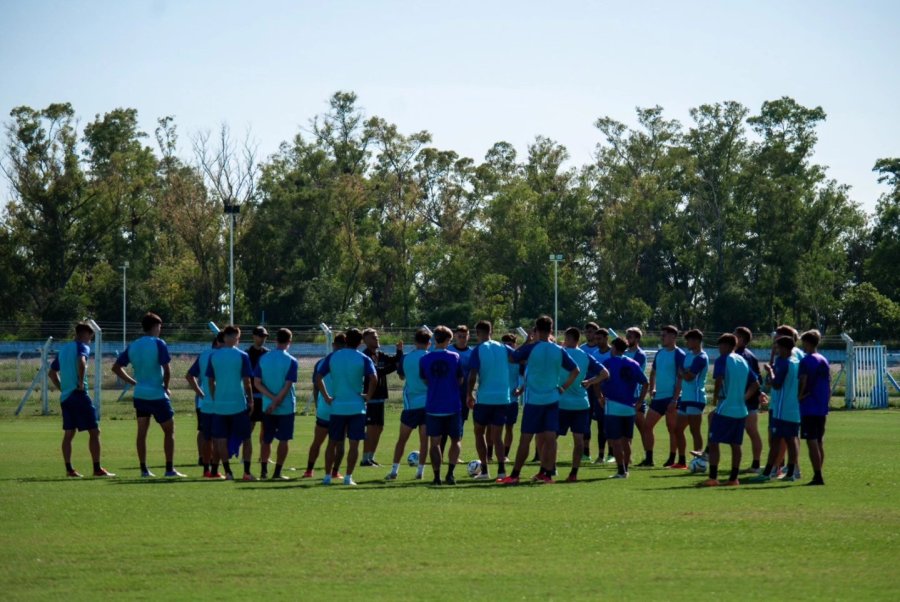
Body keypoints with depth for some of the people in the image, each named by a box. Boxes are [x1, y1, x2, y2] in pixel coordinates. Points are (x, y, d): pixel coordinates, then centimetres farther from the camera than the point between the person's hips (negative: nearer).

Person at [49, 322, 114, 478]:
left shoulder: (63, 349, 18)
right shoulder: (81, 347, -5)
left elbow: (52, 373, 22)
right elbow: (81, 362, -27)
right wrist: (81, 383, -19)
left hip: (65, 396, 8)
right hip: (79, 395, -8)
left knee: (68, 433, 10)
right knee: (94, 431, -4)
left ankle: (69, 469, 7)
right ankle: (97, 469, -7)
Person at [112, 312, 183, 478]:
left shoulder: (133, 346, 6)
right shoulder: (158, 344, -10)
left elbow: (116, 368, 9)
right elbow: (166, 370, -16)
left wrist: (134, 383, 12)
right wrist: (166, 387, 0)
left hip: (140, 394, 5)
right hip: (157, 395, -5)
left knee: (142, 432, 9)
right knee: (169, 431, 5)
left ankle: (144, 469, 7)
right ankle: (170, 469, 1)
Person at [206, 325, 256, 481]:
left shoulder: (214, 356, 2)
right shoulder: (242, 356, -6)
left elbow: (210, 381, 7)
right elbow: (246, 382, -4)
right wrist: (251, 402, 6)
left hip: (220, 404, 2)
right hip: (239, 403, -2)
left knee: (221, 440, 6)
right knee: (246, 438, 9)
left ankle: (228, 472, 2)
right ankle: (247, 472, 4)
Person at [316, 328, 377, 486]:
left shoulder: (332, 357, 3)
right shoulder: (363, 359, -4)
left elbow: (318, 377, -4)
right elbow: (373, 379, -18)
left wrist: (327, 397, 2)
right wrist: (368, 396, -5)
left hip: (337, 407, 2)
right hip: (357, 407, -2)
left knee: (333, 443, 12)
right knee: (354, 444, 3)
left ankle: (327, 476, 13)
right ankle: (348, 477, -1)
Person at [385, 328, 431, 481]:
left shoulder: (406, 358, 1)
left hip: (410, 404, 1)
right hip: (428, 402, -1)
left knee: (402, 439, 7)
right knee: (424, 439, 5)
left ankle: (394, 470, 4)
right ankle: (420, 471, 3)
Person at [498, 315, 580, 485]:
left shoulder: (531, 348, -9)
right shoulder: (559, 351, 3)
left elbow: (512, 358, 3)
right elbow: (575, 371, 10)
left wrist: (526, 343, 12)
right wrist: (564, 387, 13)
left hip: (533, 400, -3)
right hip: (552, 399, 3)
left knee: (525, 438, -1)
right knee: (550, 438, 4)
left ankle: (514, 475, 2)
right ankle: (547, 474, 3)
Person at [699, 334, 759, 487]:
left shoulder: (722, 360, -7)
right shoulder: (743, 361, 14)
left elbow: (719, 380, -20)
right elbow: (755, 384, 15)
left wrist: (715, 395, -5)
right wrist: (744, 398, 14)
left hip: (725, 409, -6)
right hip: (740, 410, 6)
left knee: (713, 442, -2)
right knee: (735, 444, 9)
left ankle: (713, 478, -7)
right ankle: (733, 478, 9)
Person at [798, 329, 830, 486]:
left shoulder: (806, 361, -11)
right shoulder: (824, 361, 13)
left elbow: (803, 383, -16)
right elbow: (829, 386, 15)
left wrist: (799, 397, -2)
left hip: (809, 408, -8)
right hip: (822, 408, 8)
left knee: (812, 442, -7)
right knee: (819, 442, 13)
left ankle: (817, 476, -11)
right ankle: (818, 475, 14)